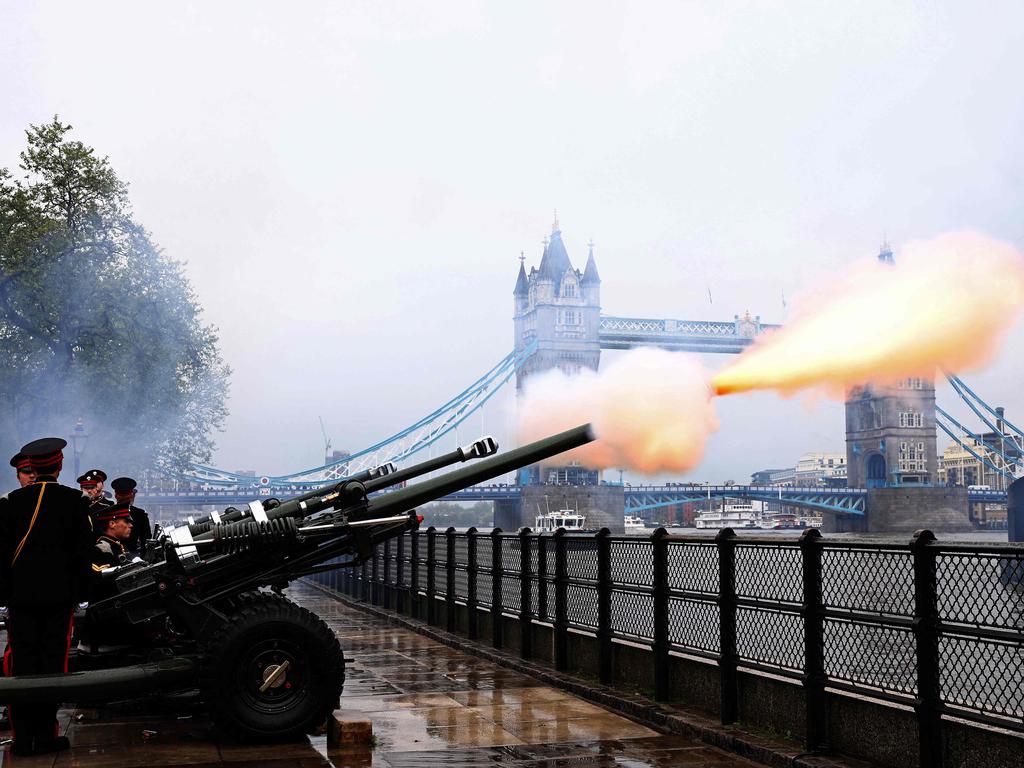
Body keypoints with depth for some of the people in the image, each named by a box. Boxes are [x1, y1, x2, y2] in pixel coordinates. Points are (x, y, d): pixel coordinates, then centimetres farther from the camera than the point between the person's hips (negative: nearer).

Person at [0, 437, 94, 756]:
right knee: (53, 660, 3)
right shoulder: (75, 500, -3)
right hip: (60, 593, -1)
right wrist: (80, 590, 8)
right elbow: (83, 550, -1)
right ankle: (45, 735, 5)